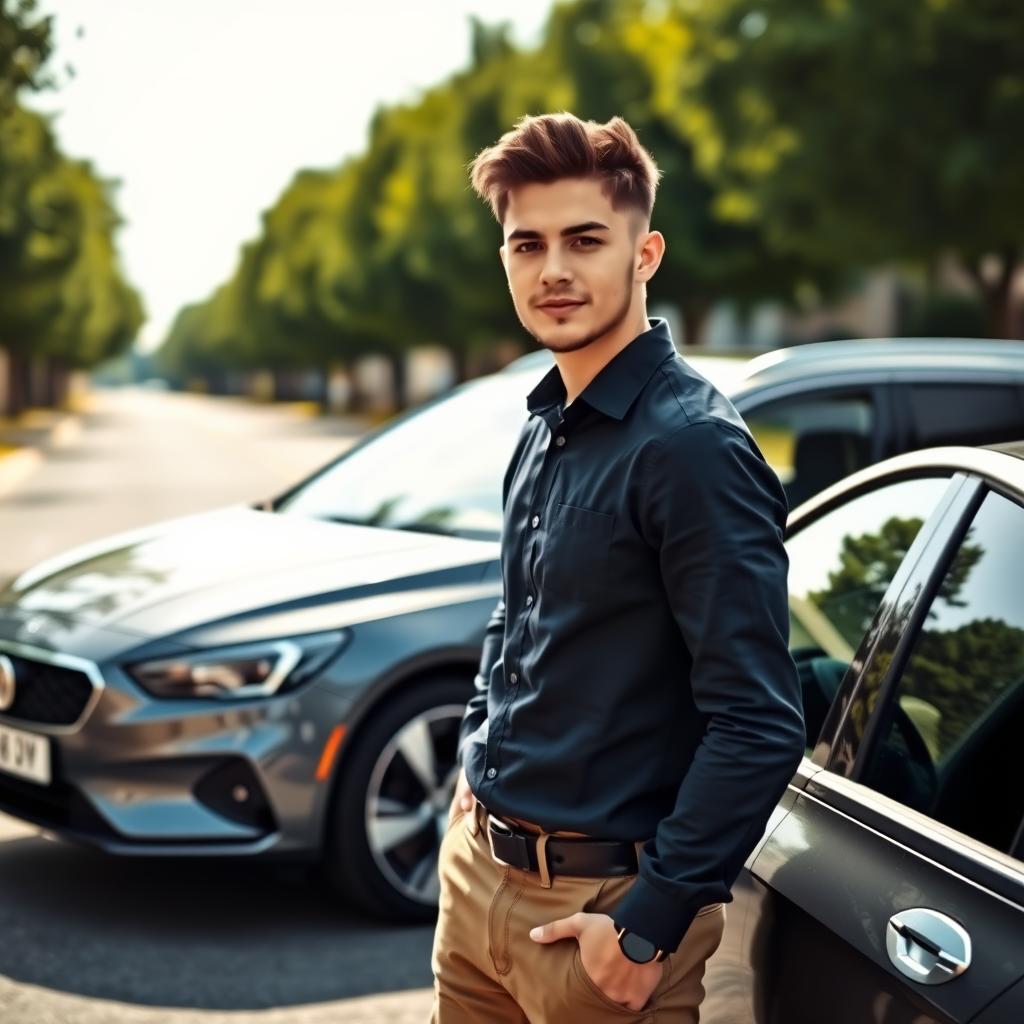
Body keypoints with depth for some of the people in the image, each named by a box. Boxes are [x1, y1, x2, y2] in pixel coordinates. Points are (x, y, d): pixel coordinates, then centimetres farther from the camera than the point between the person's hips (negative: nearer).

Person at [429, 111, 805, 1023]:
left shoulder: (693, 445, -19)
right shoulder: (545, 427, 7)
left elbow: (760, 725, -22)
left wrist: (651, 923, -19)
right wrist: (478, 764, 12)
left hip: (598, 903, -8)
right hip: (480, 867, 8)